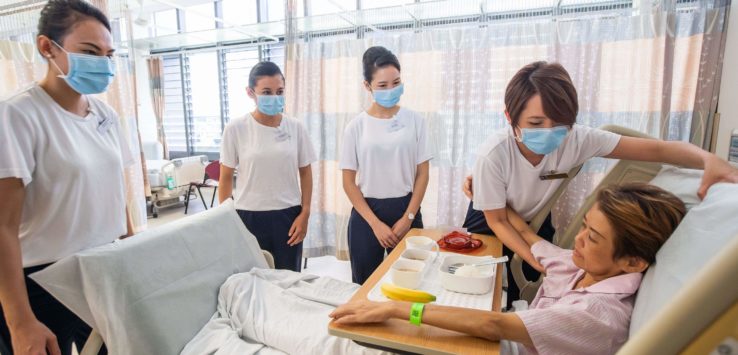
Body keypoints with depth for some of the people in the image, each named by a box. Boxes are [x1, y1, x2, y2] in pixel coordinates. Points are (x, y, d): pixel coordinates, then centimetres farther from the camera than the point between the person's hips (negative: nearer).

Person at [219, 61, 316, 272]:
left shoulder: (296, 128, -2)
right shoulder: (235, 129, -6)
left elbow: (305, 173, 5)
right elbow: (226, 178, 1)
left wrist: (305, 213, 0)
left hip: (288, 215, 2)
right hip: (249, 217, -1)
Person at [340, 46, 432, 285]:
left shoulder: (414, 121, 0)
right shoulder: (356, 126, -3)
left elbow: (422, 174, 1)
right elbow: (349, 182, -3)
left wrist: (408, 217, -7)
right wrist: (375, 223, -9)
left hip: (405, 210, 1)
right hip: (366, 213, 0)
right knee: (364, 285, 11)